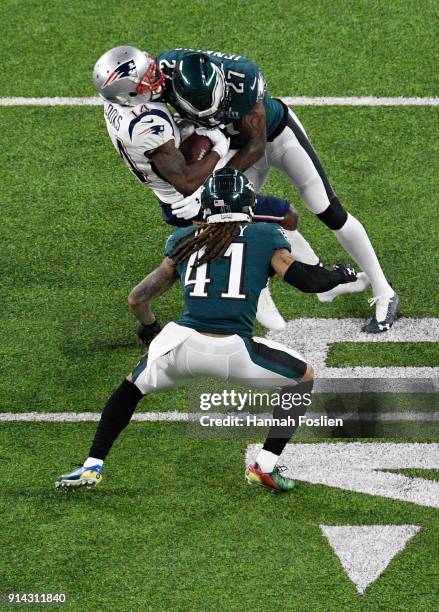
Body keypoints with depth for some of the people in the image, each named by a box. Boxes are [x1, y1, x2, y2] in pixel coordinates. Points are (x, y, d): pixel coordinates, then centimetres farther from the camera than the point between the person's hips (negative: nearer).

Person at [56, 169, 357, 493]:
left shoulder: (184, 239, 19)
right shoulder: (265, 236, 11)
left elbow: (139, 299, 22)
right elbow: (304, 278, 3)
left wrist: (152, 327, 43)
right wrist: (341, 275, 24)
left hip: (182, 344, 3)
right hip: (236, 352, -3)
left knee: (133, 386, 31)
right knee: (305, 378, 22)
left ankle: (93, 466, 25)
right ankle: (266, 465, 15)